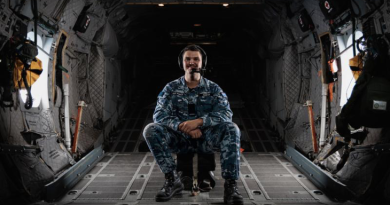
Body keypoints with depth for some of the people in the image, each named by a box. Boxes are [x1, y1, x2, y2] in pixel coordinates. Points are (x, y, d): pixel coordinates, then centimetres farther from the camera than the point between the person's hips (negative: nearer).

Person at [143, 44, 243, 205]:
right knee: (151, 130, -25)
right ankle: (172, 180, -21)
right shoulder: (171, 88, 5)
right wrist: (183, 127, -25)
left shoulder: (213, 88, 5)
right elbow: (159, 115, -7)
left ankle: (230, 184, -29)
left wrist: (199, 121, -27)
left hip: (206, 139, 0)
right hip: (179, 138, 1)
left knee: (231, 129, -29)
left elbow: (226, 113, -10)